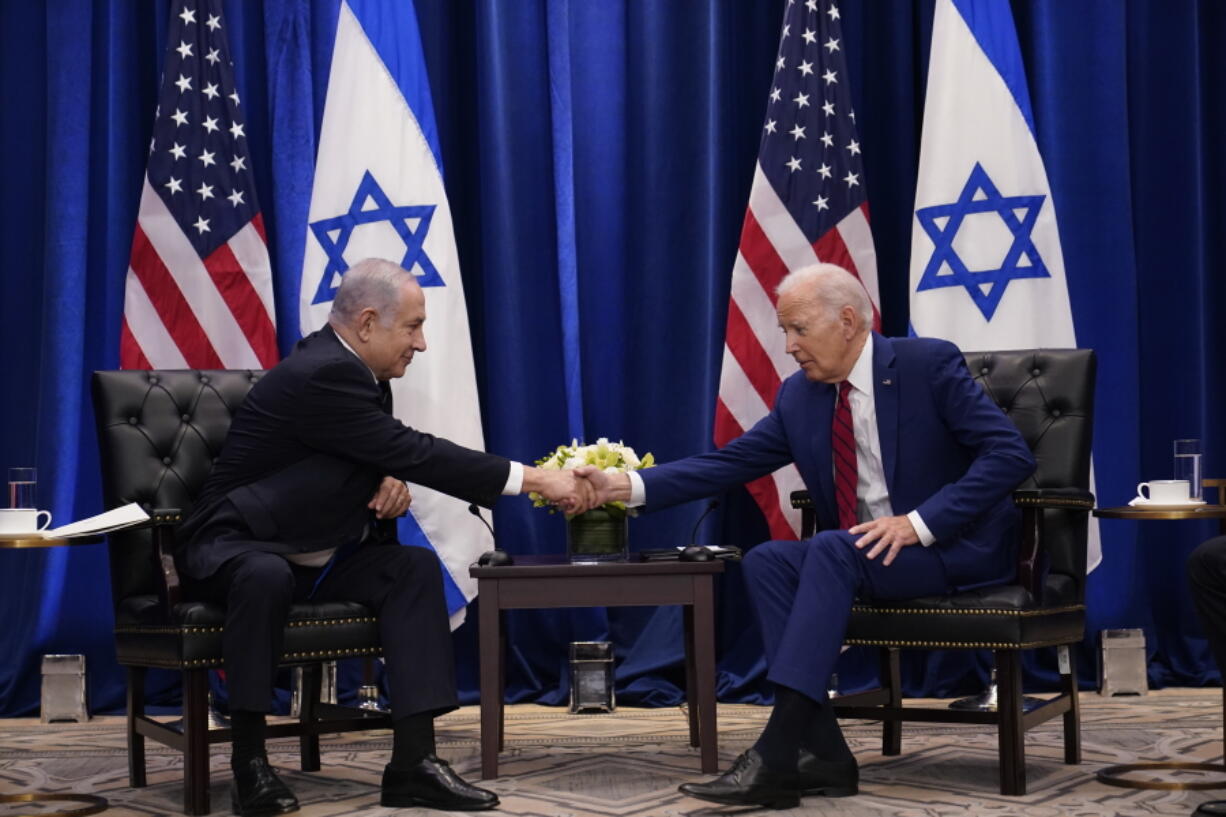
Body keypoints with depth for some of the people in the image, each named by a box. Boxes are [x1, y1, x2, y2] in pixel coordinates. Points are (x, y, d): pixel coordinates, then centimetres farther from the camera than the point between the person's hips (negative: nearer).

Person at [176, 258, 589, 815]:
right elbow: (416, 451, -28)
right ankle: (248, 758, -25)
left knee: (415, 567, -14)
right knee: (267, 577, -41)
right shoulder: (321, 373, -25)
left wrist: (394, 479, -10)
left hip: (310, 556, 8)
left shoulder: (356, 370, 4)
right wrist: (533, 479, -27)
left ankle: (413, 761, -19)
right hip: (234, 547, -8)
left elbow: (394, 455, 16)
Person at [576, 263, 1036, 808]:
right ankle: (822, 752, -22)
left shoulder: (928, 364, -11)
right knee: (766, 561, -18)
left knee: (831, 551, -31)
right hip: (863, 554, 6)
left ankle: (777, 754, -34)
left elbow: (1011, 454, -17)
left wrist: (919, 523, -25)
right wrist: (625, 486, -12)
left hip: (956, 547, -6)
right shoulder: (799, 396, 5)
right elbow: (728, 463, 1)